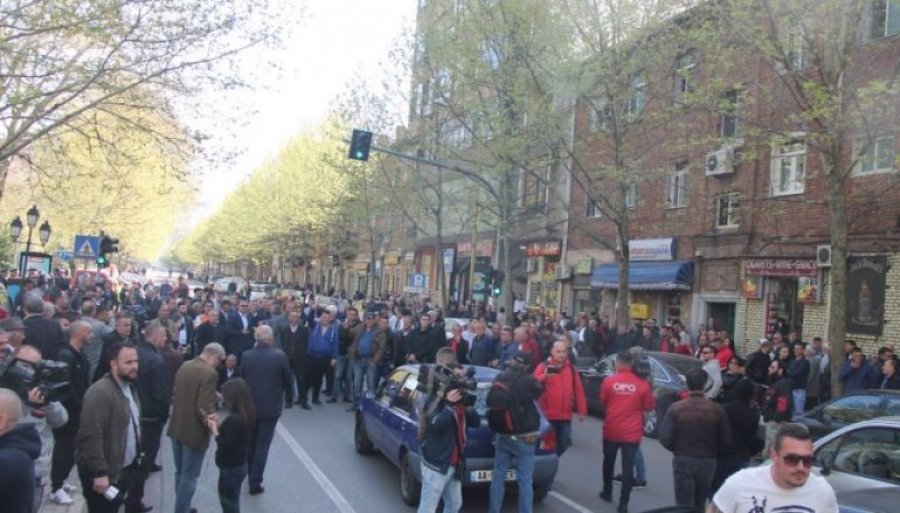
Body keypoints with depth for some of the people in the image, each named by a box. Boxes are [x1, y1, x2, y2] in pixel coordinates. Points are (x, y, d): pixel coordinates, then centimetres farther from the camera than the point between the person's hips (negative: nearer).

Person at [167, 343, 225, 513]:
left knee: (180, 473, 21)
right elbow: (204, 408, -26)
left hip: (177, 428, 8)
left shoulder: (184, 366, 5)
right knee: (189, 477, 4)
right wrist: (211, 418, -11)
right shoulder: (209, 373, -21)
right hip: (194, 431, -8)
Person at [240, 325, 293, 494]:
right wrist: (289, 400, 12)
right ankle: (255, 482, 2)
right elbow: (288, 380, -5)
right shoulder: (279, 356, -14)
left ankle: (250, 474, 36)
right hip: (270, 407, -3)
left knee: (250, 442, 21)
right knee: (262, 445, 3)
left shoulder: (246, 356, -7)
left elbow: (242, 380, 3)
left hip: (249, 406, 3)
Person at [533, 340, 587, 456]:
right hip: (548, 416, -4)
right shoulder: (543, 366, -2)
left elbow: (578, 390, 9)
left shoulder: (571, 368, 11)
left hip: (565, 416, 4)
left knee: (562, 446, 12)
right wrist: (545, 376, -35)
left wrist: (582, 410, 4)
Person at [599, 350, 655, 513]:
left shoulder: (609, 381, -9)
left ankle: (607, 492, 35)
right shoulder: (642, 384, -9)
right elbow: (649, 406, 2)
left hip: (612, 430, 1)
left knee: (609, 461, 21)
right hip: (632, 432, -1)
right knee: (628, 466, 3)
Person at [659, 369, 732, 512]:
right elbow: (726, 440, -2)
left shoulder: (676, 408, -10)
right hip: (707, 461, 3)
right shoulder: (717, 409, -5)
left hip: (683, 460, -2)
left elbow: (665, 438, -13)